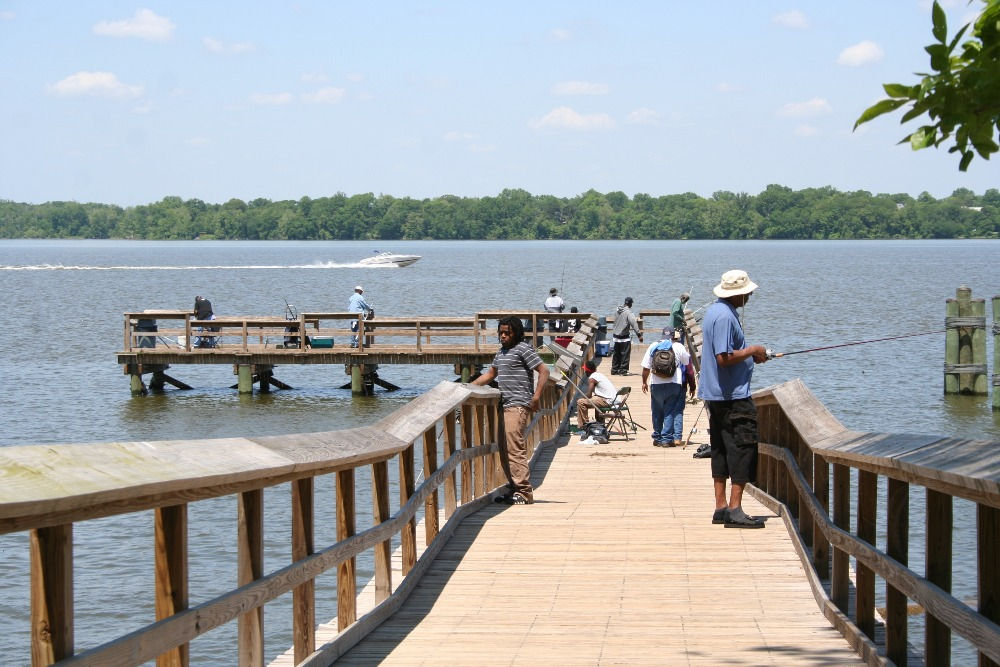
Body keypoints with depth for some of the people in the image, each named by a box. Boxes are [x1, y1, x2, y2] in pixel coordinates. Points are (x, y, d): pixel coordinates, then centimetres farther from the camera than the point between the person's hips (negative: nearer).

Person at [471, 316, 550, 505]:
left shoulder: (523, 349, -7)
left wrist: (536, 396, -19)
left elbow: (544, 371, -12)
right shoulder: (502, 351, 20)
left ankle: (524, 492, -12)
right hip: (505, 405, 9)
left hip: (518, 406, -9)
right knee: (505, 450, 9)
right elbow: (490, 374, 31)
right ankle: (514, 489, 16)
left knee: (515, 449, -13)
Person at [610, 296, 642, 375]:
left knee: (616, 354, 14)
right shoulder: (628, 312, -15)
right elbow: (634, 323, -22)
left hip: (615, 336, 7)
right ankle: (623, 370, 2)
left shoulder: (617, 311, 5)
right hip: (625, 337, -7)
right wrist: (639, 334, -24)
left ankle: (614, 370, 19)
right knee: (625, 354, 1)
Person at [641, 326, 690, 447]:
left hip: (656, 384, 2)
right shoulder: (678, 347, 0)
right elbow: (687, 362, 13)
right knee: (670, 412, 2)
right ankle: (667, 439, -2)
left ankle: (657, 438, 19)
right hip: (673, 383, -2)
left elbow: (646, 368, 7)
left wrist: (644, 382, 19)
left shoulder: (653, 347, 6)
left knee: (657, 412, 12)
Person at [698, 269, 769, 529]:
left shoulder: (715, 311, 14)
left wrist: (750, 354, 15)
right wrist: (752, 351, -11)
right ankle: (735, 509, -13)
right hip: (733, 396, -11)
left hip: (715, 395, 11)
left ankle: (721, 507, 14)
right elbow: (724, 358, -24)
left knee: (721, 449, 11)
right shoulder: (725, 317, -18)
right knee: (743, 447, -9)